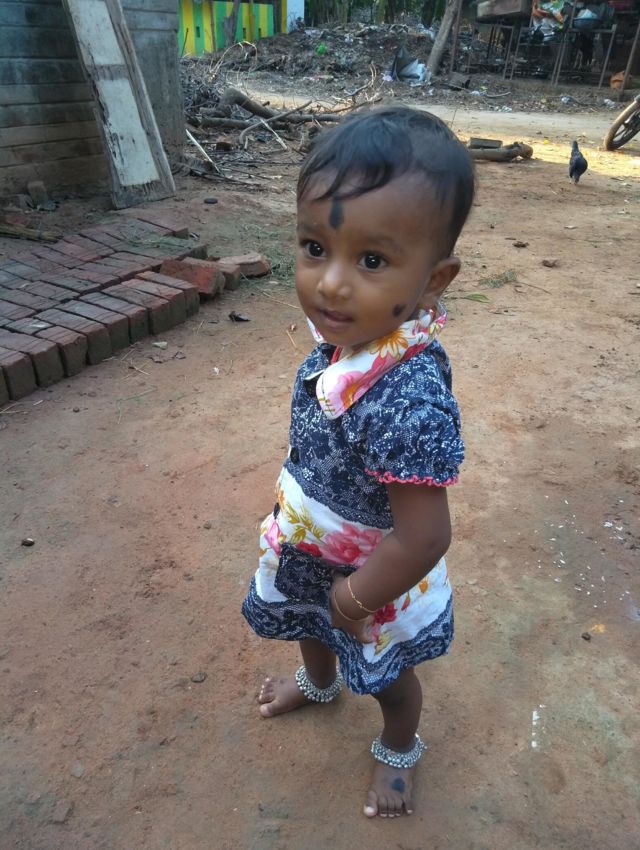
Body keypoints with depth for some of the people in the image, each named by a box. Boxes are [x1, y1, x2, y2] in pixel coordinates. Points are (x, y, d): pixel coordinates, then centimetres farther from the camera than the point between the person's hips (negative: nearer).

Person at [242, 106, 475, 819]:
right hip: (310, 552, 7)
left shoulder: (408, 400, -43)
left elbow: (422, 540, -35)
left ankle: (397, 752, 59)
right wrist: (292, 520, 8)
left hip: (369, 580, -7)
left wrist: (356, 597, -18)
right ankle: (318, 683, 71)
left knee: (386, 677, 25)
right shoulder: (345, 334, -17)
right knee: (309, 628, 36)